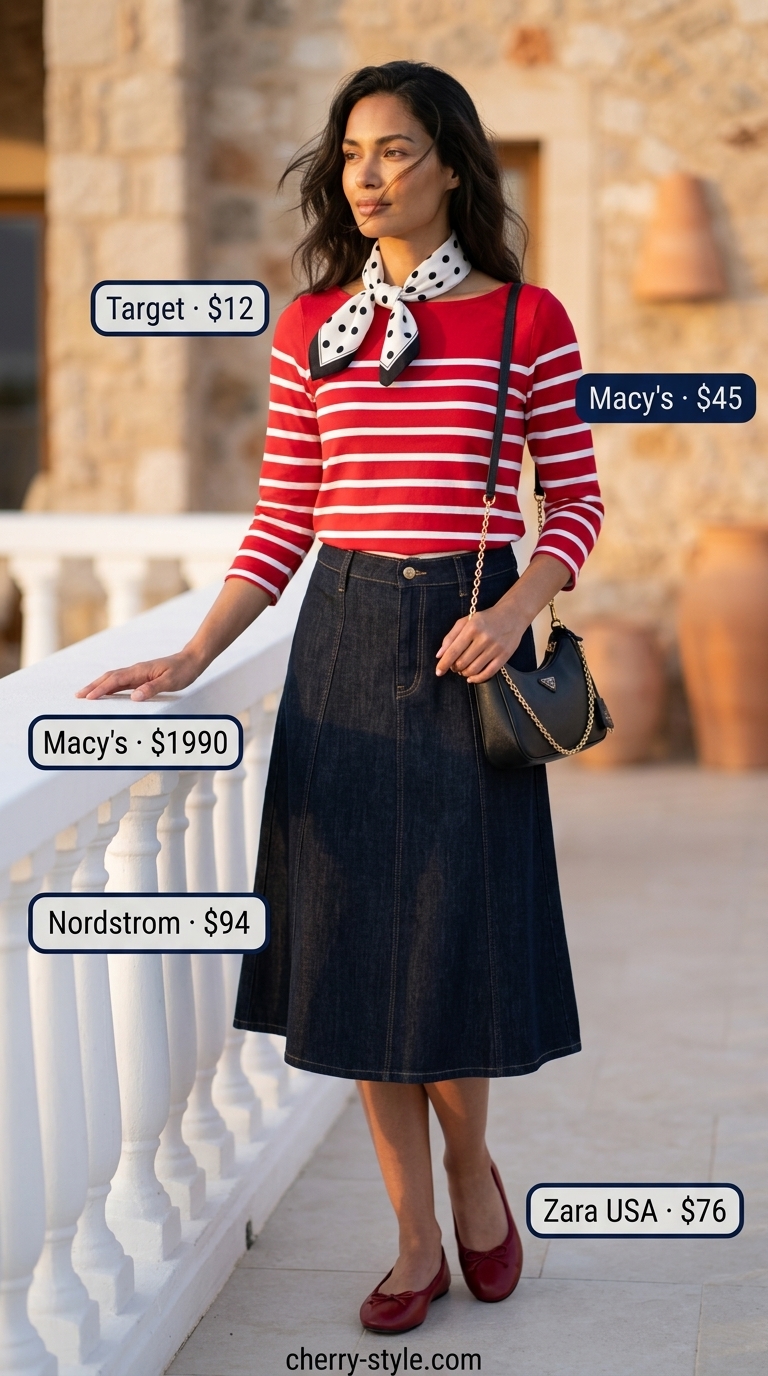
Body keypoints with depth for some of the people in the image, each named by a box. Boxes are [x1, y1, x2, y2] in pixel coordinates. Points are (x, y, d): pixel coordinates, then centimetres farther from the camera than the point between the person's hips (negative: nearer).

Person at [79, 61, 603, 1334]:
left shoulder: (527, 320, 0)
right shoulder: (311, 326, 7)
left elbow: (578, 498, 3)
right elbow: (282, 521, 7)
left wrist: (516, 606, -15)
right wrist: (190, 660, -1)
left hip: (467, 643, -2)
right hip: (344, 642, 3)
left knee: (456, 933, -2)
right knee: (361, 937, 3)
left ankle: (471, 1166, 29)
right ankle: (417, 1241, 15)